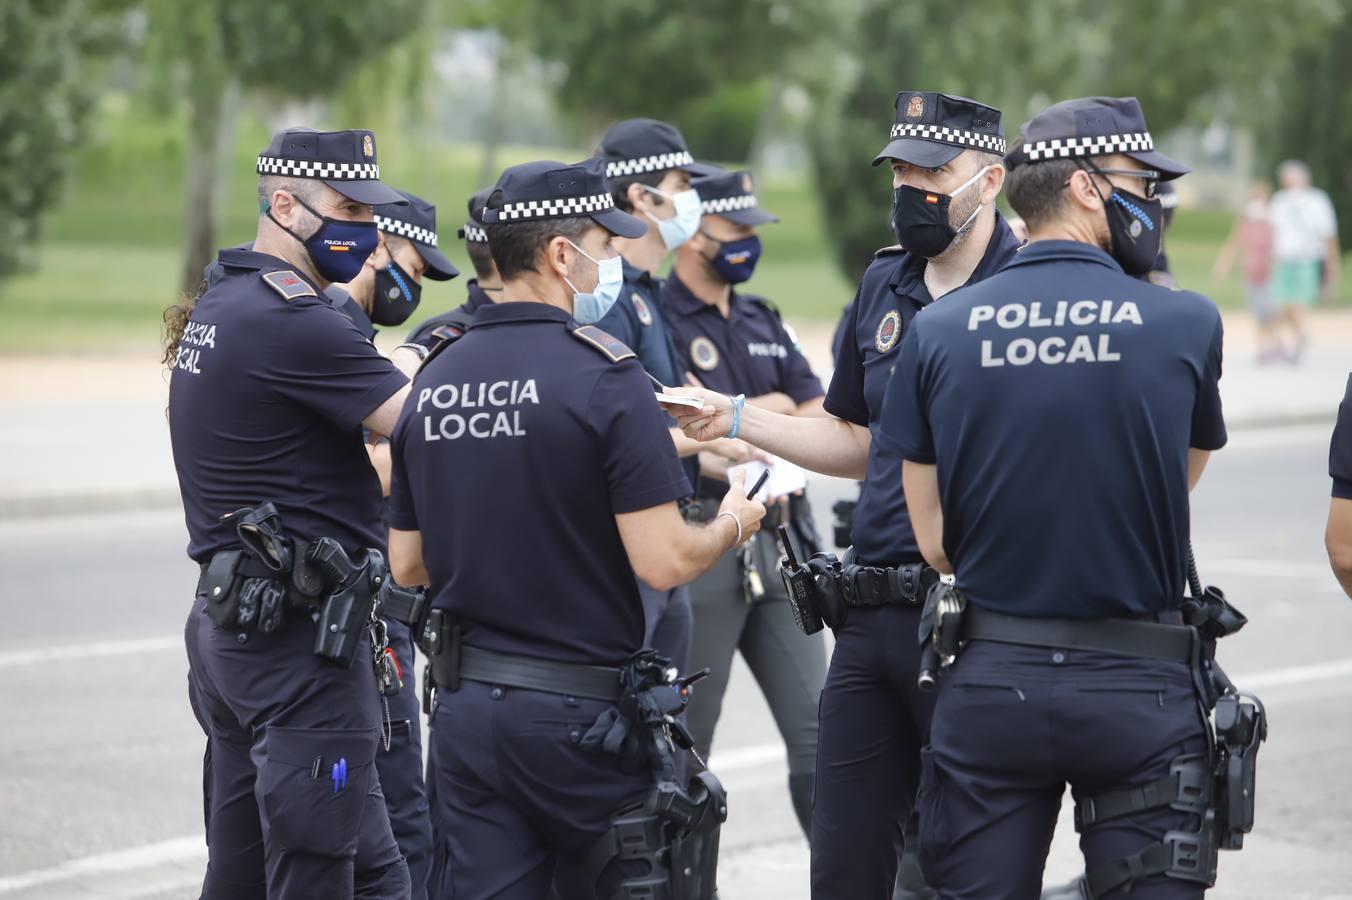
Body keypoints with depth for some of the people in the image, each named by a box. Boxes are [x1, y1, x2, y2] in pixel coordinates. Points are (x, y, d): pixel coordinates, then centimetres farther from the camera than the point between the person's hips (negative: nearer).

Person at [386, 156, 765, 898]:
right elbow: (663, 561, -17)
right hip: (583, 712, -5)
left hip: (465, 706, 5)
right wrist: (733, 526, 2)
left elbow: (407, 564, 11)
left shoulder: (434, 380, 5)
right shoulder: (603, 374, -13)